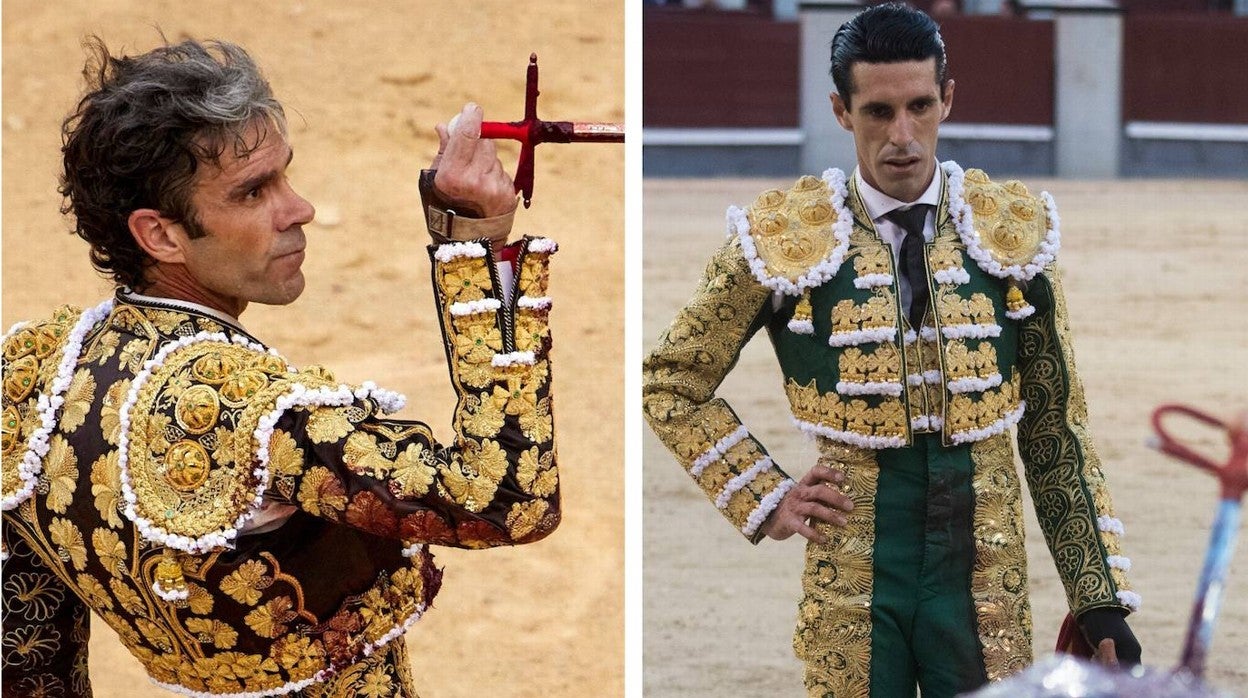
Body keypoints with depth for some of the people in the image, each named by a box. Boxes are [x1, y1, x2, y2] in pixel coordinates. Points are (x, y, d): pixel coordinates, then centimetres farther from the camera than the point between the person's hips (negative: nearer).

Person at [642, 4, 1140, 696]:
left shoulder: (1013, 229, 3)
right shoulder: (783, 237, -3)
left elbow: (1055, 430, 7)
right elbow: (670, 384, 9)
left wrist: (1102, 600, 3)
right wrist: (764, 498, -1)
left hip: (984, 566, 1)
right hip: (852, 571, -1)